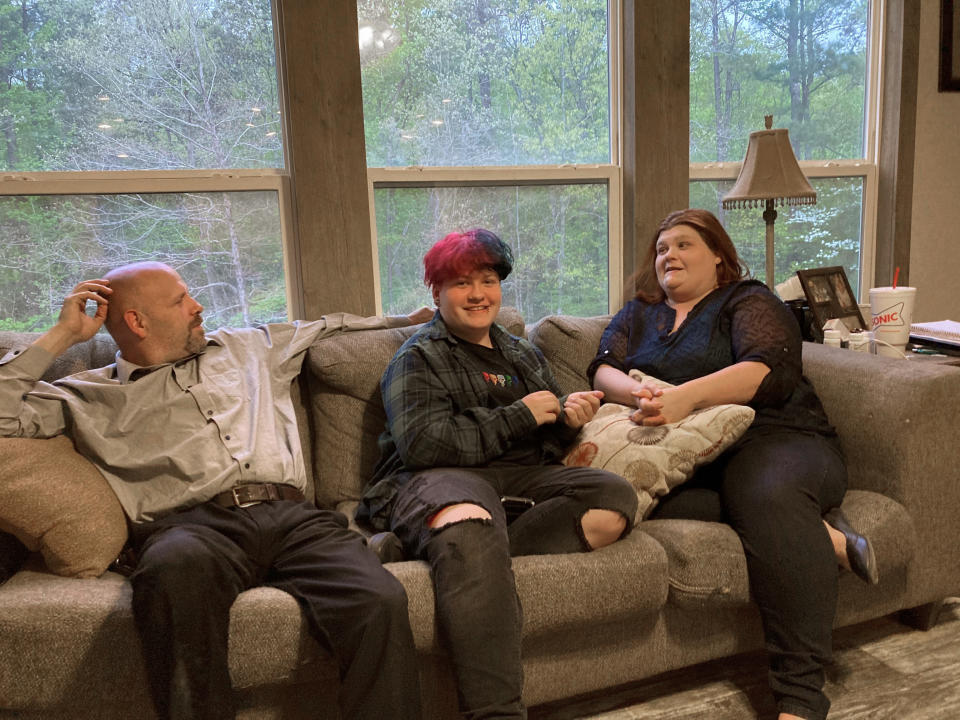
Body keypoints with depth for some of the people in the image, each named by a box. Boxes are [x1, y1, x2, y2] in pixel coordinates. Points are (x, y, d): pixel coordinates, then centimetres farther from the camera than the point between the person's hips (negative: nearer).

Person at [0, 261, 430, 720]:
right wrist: (63, 335, 15)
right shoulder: (90, 395, 22)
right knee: (177, 567, -41)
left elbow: (332, 326, 40)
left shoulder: (247, 348, 31)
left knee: (380, 601, -30)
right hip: (191, 526, -2)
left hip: (291, 516, 2)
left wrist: (411, 319, 41)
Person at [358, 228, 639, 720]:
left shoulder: (523, 355, 26)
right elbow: (422, 443, -10)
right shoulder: (418, 359, 7)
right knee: (469, 523, -41)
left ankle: (473, 559, -31)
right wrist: (519, 415, -7)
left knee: (615, 499, -23)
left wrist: (569, 418, 5)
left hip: (524, 476, 6)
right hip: (444, 476, -5)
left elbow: (547, 441, 31)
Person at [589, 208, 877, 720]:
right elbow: (603, 369, 8)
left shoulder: (748, 302, 10)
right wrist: (637, 392, -17)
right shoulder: (637, 315, 26)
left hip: (773, 438, -3)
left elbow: (770, 370, -10)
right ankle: (825, 538, -24)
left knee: (768, 495, -37)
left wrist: (687, 396, -26)